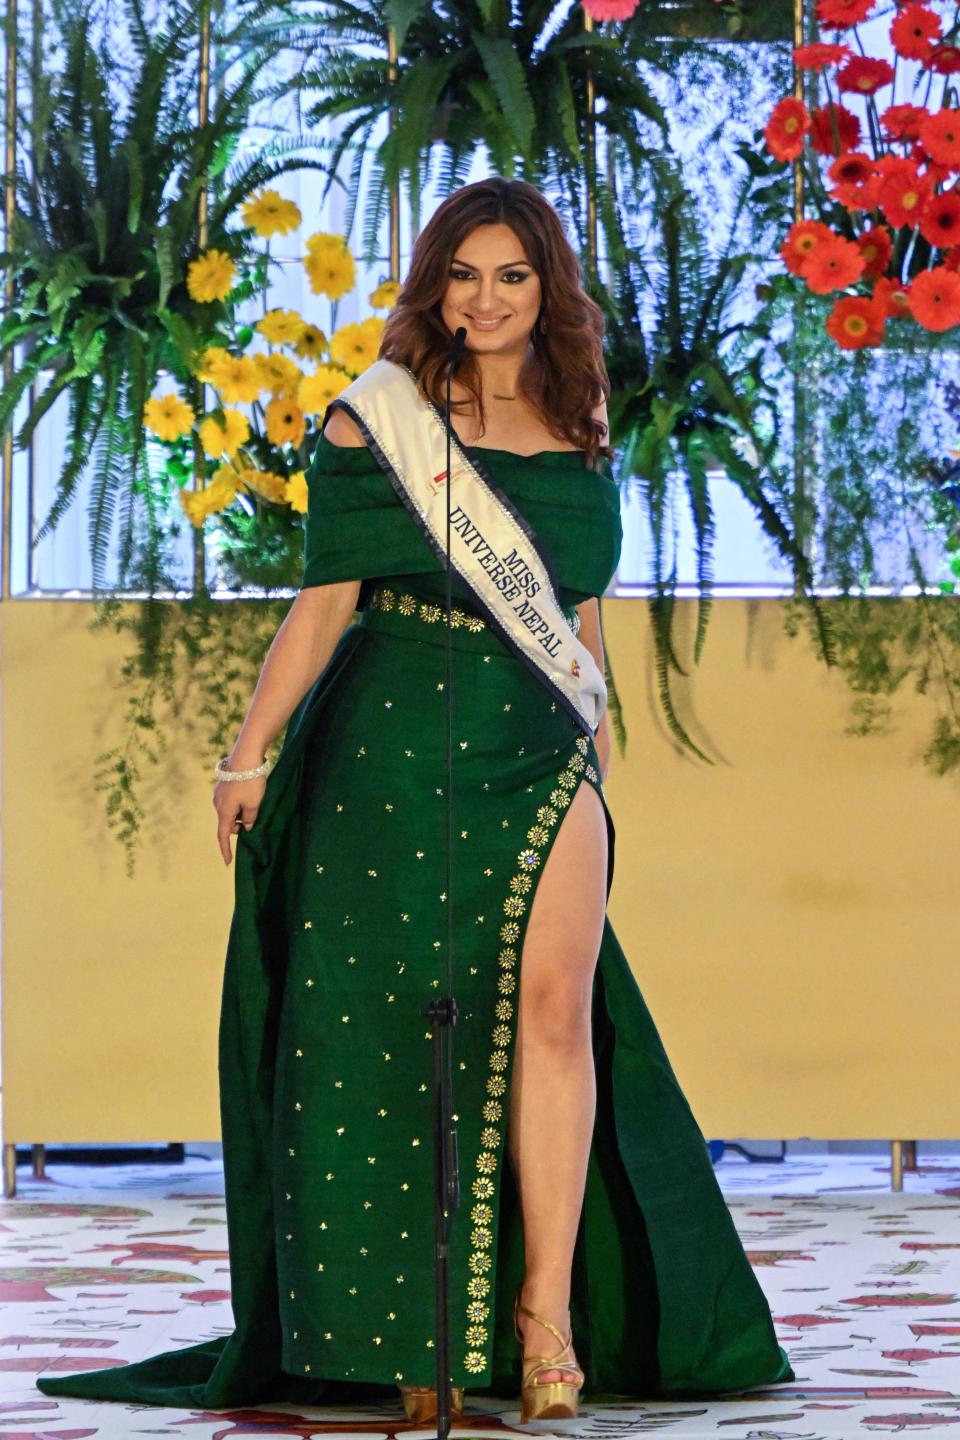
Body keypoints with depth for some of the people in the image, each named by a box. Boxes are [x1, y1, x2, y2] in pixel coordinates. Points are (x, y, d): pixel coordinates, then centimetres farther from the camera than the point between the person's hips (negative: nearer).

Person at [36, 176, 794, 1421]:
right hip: (395, 747, -3)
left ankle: (546, 1308, -12)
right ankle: (405, 1326, 6)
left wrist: (597, 744, 24)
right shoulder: (375, 421, 1)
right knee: (395, 1027, -2)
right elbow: (324, 604, 0)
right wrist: (250, 754, -5)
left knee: (554, 1004, -14)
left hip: (540, 753, 3)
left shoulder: (580, 436, 13)